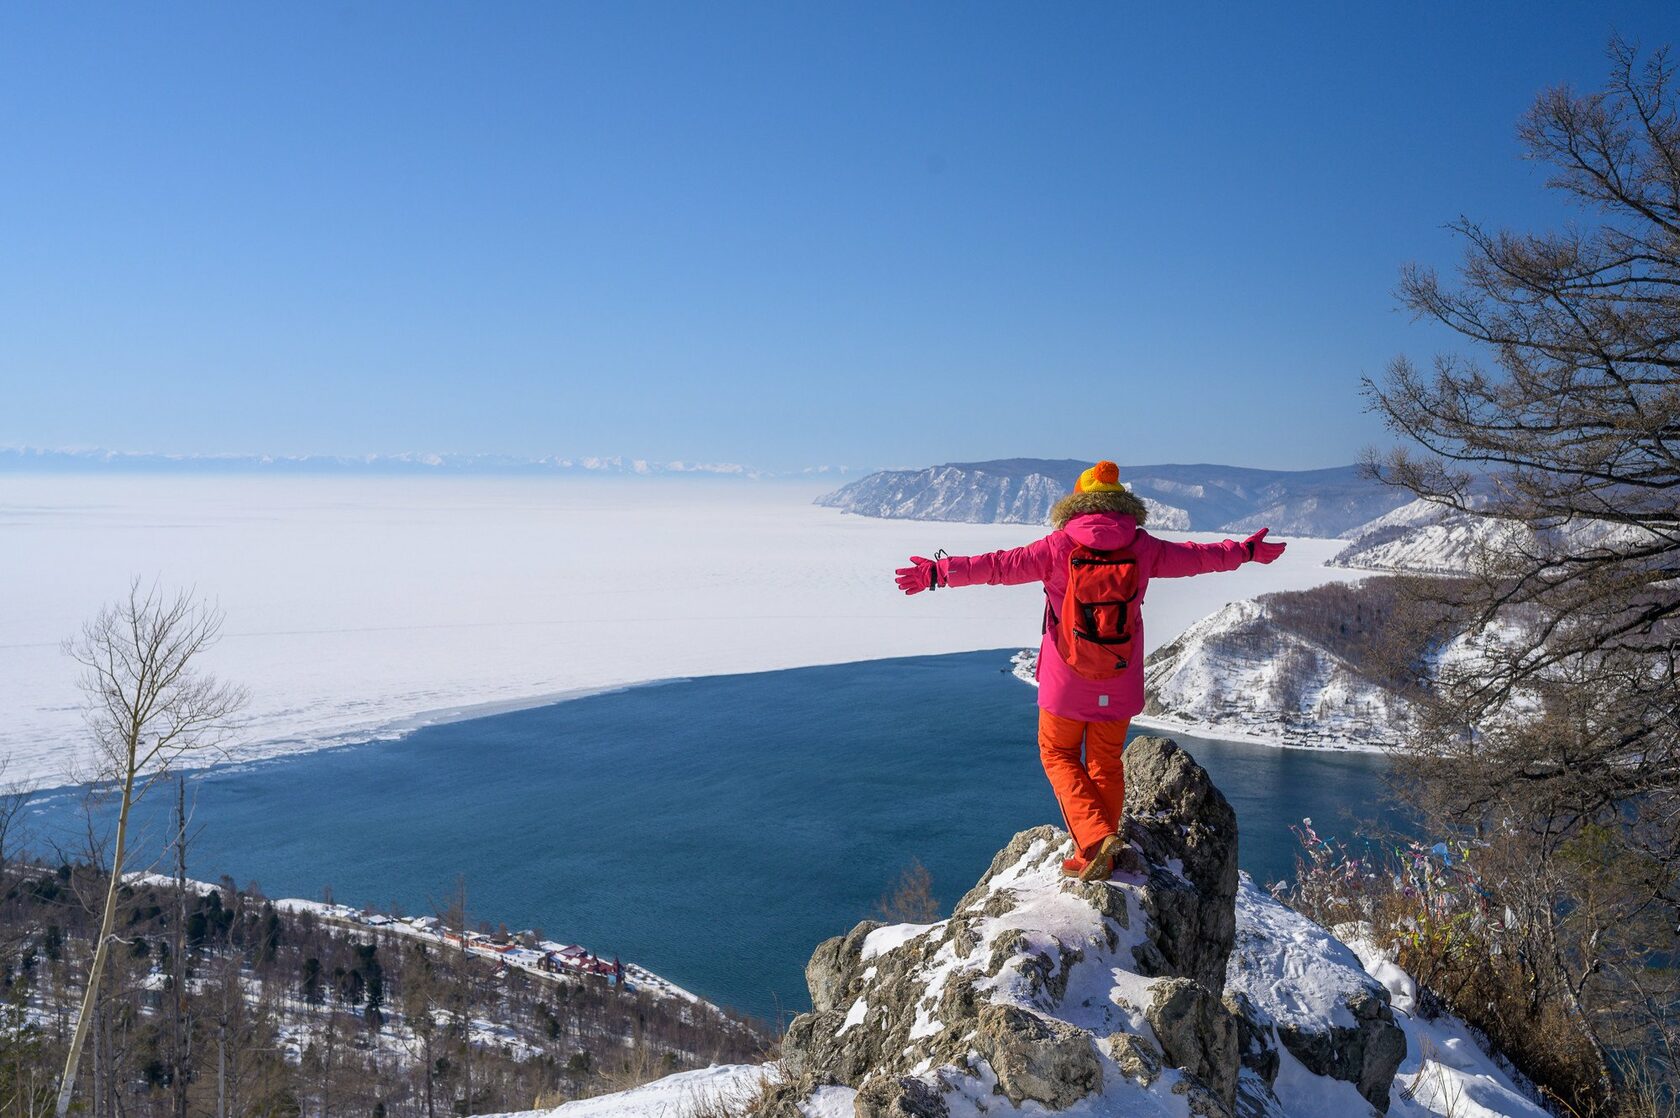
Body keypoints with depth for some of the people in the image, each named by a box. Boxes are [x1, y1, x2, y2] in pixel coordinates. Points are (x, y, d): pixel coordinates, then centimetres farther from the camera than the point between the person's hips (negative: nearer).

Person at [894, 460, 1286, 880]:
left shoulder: (1059, 547, -9)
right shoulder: (1143, 547, -1)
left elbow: (999, 565, -11)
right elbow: (1197, 557, 13)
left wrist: (939, 572, -6)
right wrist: (1247, 551, 30)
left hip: (1067, 681, -3)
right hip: (1120, 684, 3)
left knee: (1058, 754, 13)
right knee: (1106, 763, 16)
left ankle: (1097, 839, -4)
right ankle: (1098, 854, 20)